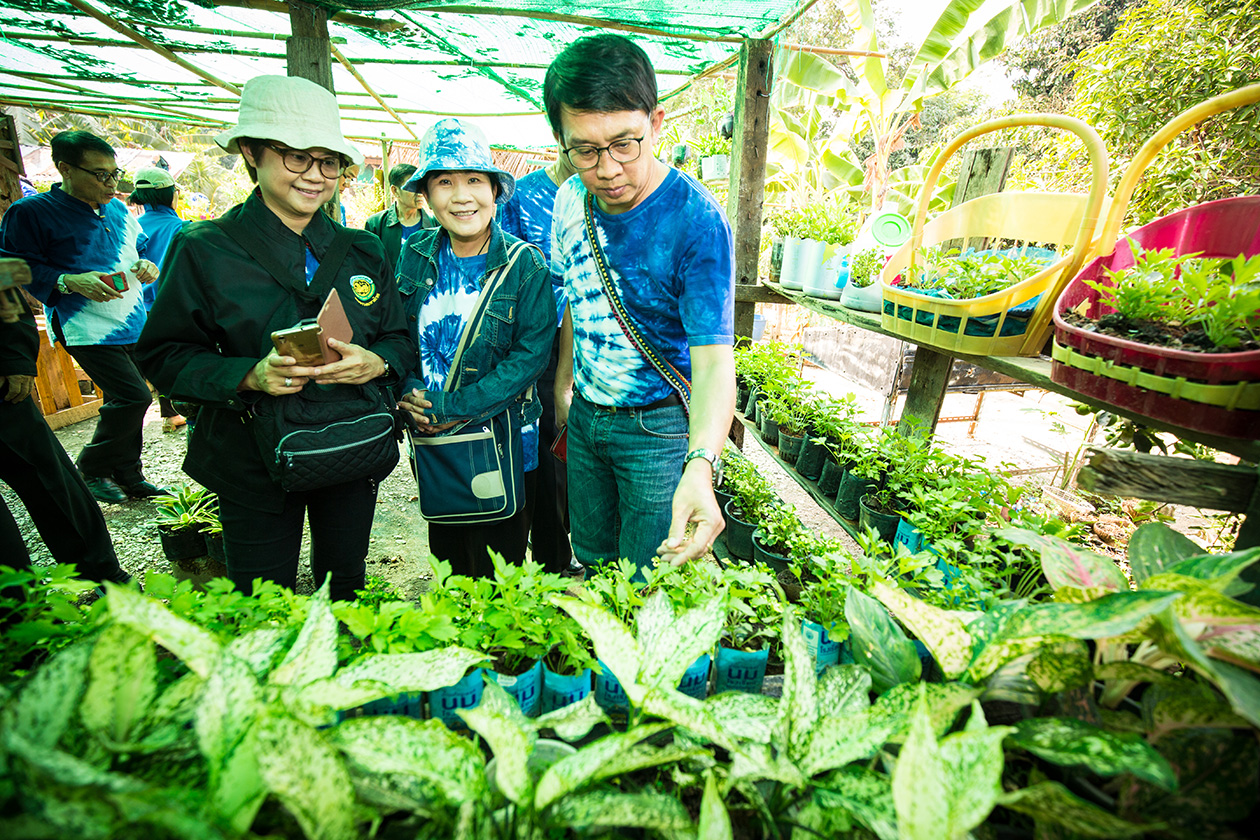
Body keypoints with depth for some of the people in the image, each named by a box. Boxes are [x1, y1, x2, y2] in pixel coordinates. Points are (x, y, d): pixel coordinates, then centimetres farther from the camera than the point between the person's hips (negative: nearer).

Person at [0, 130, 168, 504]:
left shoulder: (118, 209, 13)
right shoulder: (31, 212, -7)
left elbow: (141, 246, 26)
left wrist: (146, 266, 4)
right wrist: (69, 281, -22)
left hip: (132, 324, 7)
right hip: (86, 329, -7)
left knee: (126, 402, 10)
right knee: (133, 396, -15)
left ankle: (128, 476, 23)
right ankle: (91, 469, 7)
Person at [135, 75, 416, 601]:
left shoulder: (362, 251, 4)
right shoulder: (205, 251, -5)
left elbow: (401, 340, 5)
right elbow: (163, 357, -4)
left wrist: (375, 363, -17)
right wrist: (249, 376, -22)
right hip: (253, 465, -2)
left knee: (346, 590, 19)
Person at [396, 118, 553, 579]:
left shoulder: (526, 266, -11)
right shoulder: (416, 255, 0)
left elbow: (530, 355, -16)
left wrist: (455, 409, -20)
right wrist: (408, 393, -10)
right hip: (431, 440, 4)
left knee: (498, 569, 13)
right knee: (445, 561, 22)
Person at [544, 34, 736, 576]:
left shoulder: (697, 221, -24)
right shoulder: (571, 200, -3)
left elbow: (713, 358, -30)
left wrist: (700, 467, -45)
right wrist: (563, 387, 13)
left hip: (659, 428, -6)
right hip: (585, 416, 6)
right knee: (591, 561, 23)